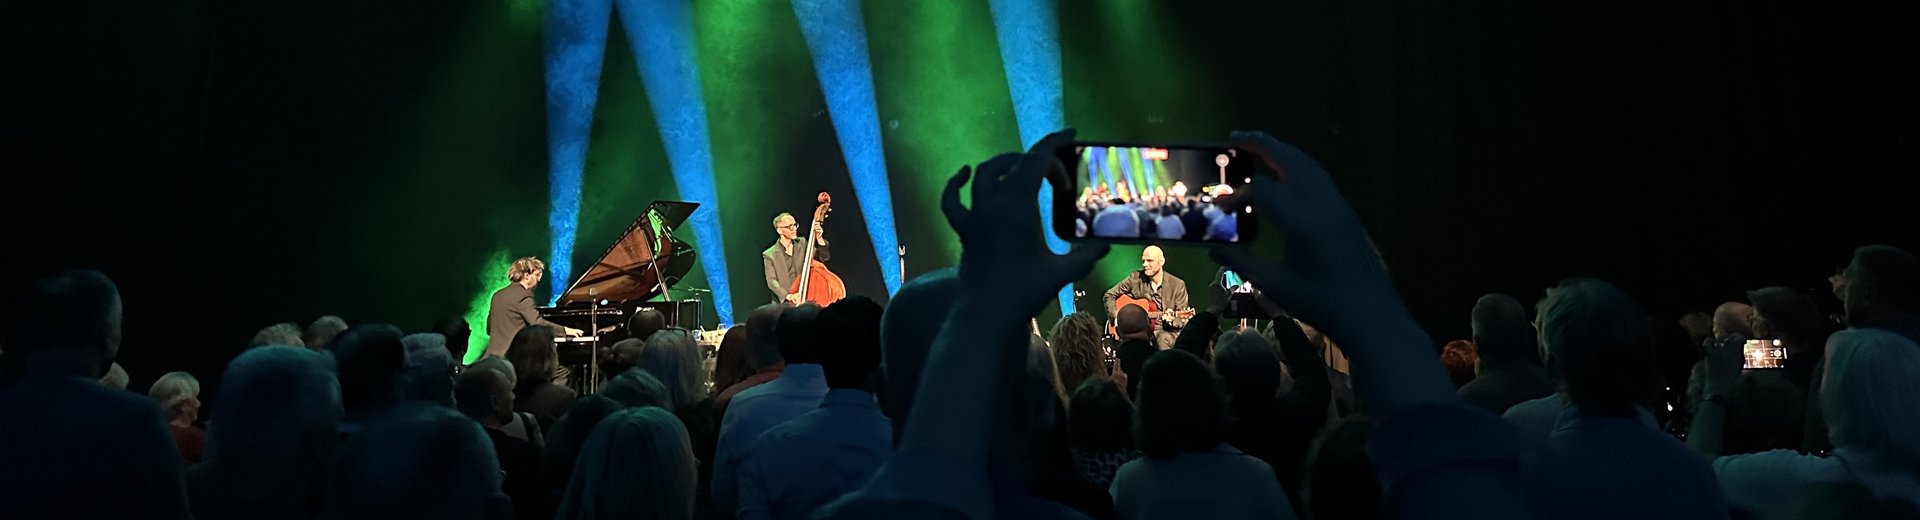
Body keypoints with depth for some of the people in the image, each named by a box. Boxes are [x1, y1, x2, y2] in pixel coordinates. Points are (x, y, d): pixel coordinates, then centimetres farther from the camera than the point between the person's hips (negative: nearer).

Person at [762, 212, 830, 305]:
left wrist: (819, 238, -13)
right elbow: (772, 282, -10)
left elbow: (824, 257, 4)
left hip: (806, 300, 3)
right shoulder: (769, 255, -3)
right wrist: (788, 296, -27)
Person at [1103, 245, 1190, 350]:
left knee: (1163, 338, -36)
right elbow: (1110, 295, 12)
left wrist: (1171, 320, -23)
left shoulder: (1177, 285, -2)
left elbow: (1182, 319, 0)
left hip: (1165, 330, -1)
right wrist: (1116, 315, -4)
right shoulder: (1135, 278, 3)